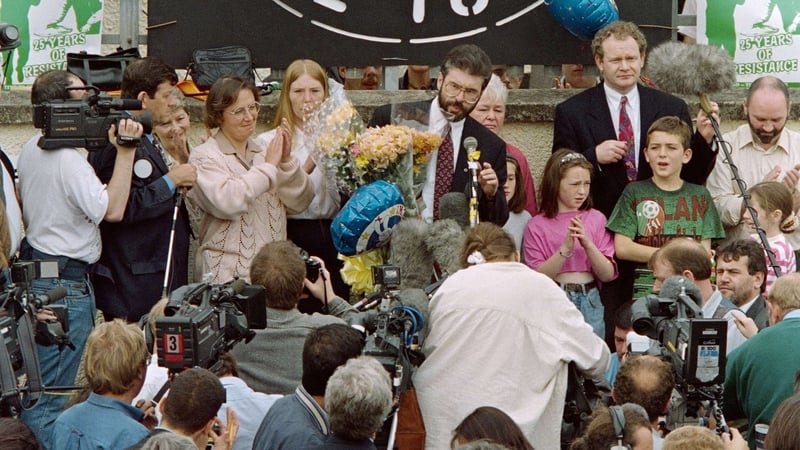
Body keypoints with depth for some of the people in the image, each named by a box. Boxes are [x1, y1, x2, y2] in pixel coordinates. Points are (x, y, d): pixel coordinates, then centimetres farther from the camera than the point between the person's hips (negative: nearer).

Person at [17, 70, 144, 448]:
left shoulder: (31, 151, 10)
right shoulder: (68, 159, -20)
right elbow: (111, 209, -24)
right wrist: (125, 152, -21)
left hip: (37, 271, 10)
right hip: (67, 283, -10)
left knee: (38, 388, 15)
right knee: (51, 401, -5)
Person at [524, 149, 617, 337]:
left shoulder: (596, 219, 6)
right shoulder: (537, 226, 0)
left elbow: (608, 274, 0)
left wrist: (588, 244, -16)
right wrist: (565, 249, -20)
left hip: (589, 302, 2)